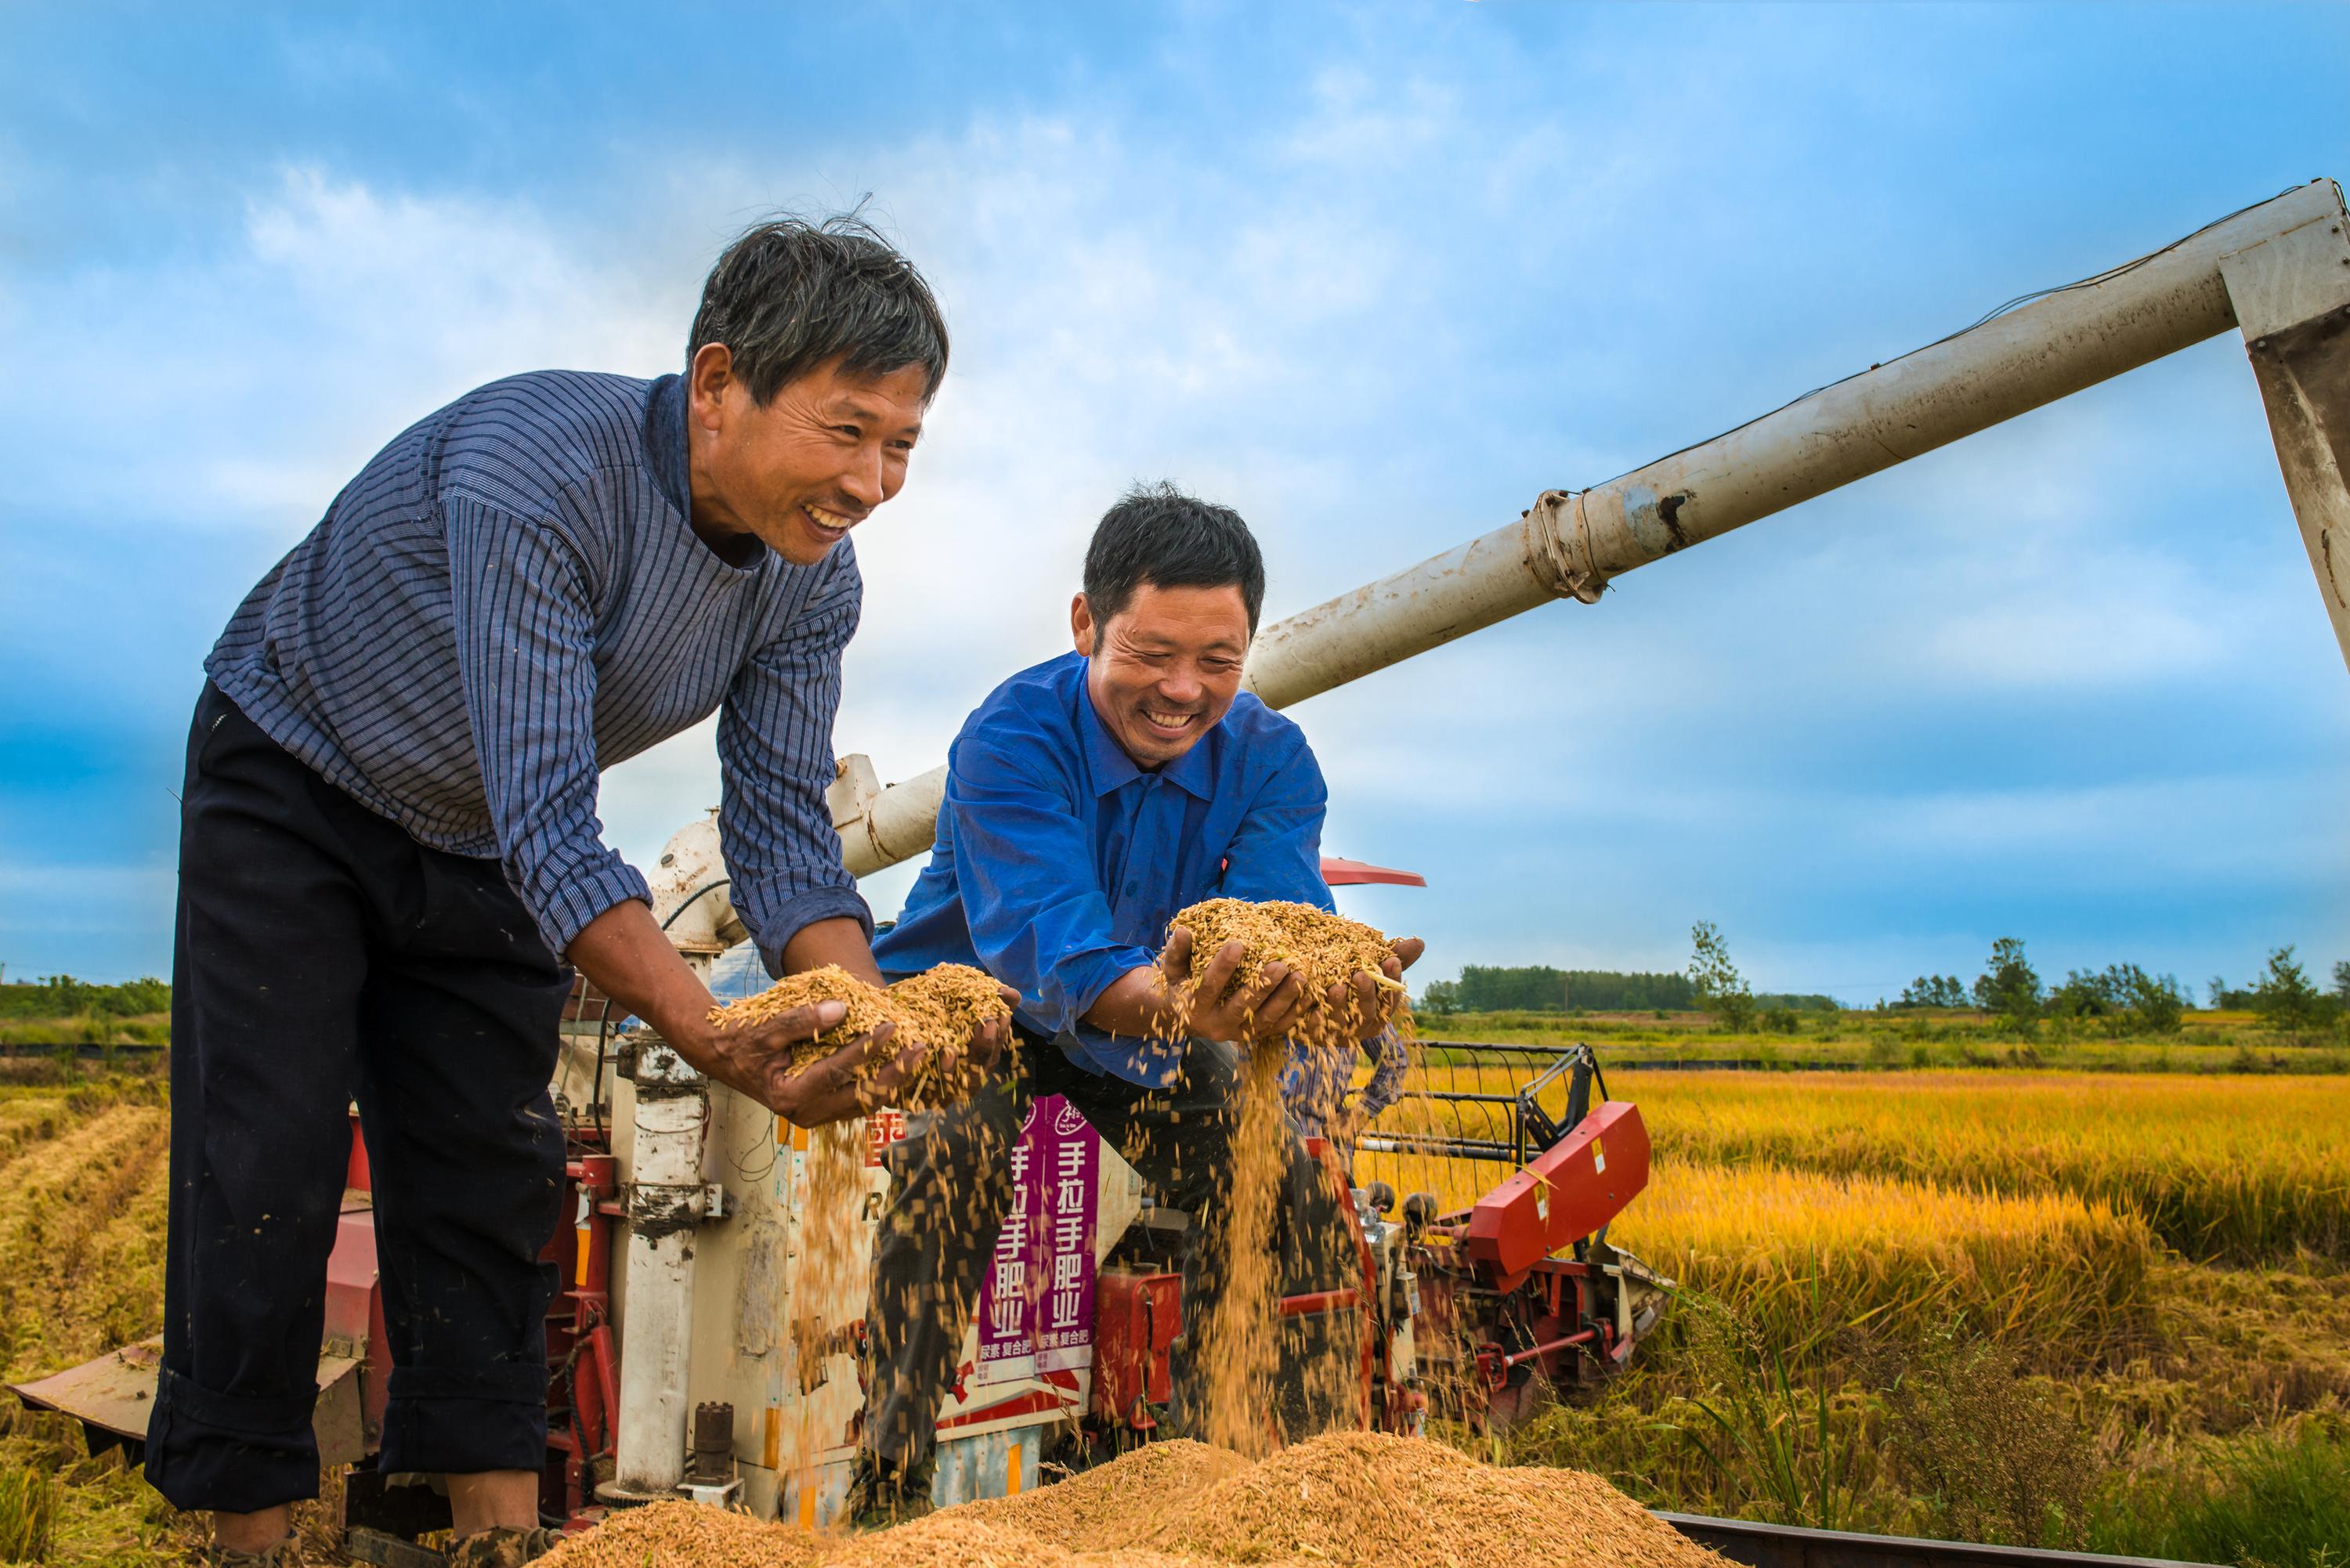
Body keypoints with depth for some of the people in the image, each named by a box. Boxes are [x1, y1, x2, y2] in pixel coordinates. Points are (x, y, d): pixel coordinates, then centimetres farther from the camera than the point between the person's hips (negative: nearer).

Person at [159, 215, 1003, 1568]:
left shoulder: (812, 577, -17)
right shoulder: (531, 469, -38)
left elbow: (780, 824, -18)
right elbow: (549, 822, -42)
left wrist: (870, 1021, -35)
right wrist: (721, 1043, -51)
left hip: (478, 850, 5)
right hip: (297, 786, -5)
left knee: (494, 1176, 4)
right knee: (268, 1168, -6)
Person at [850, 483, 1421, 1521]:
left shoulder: (1269, 759, -15)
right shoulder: (1011, 738, -29)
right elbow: (1049, 948, -43)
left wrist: (1331, 987, -56)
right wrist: (1179, 1004, -64)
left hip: (1156, 1023, 4)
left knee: (1285, 1191, -14)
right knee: (949, 1158, -34)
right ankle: (884, 1489, -19)